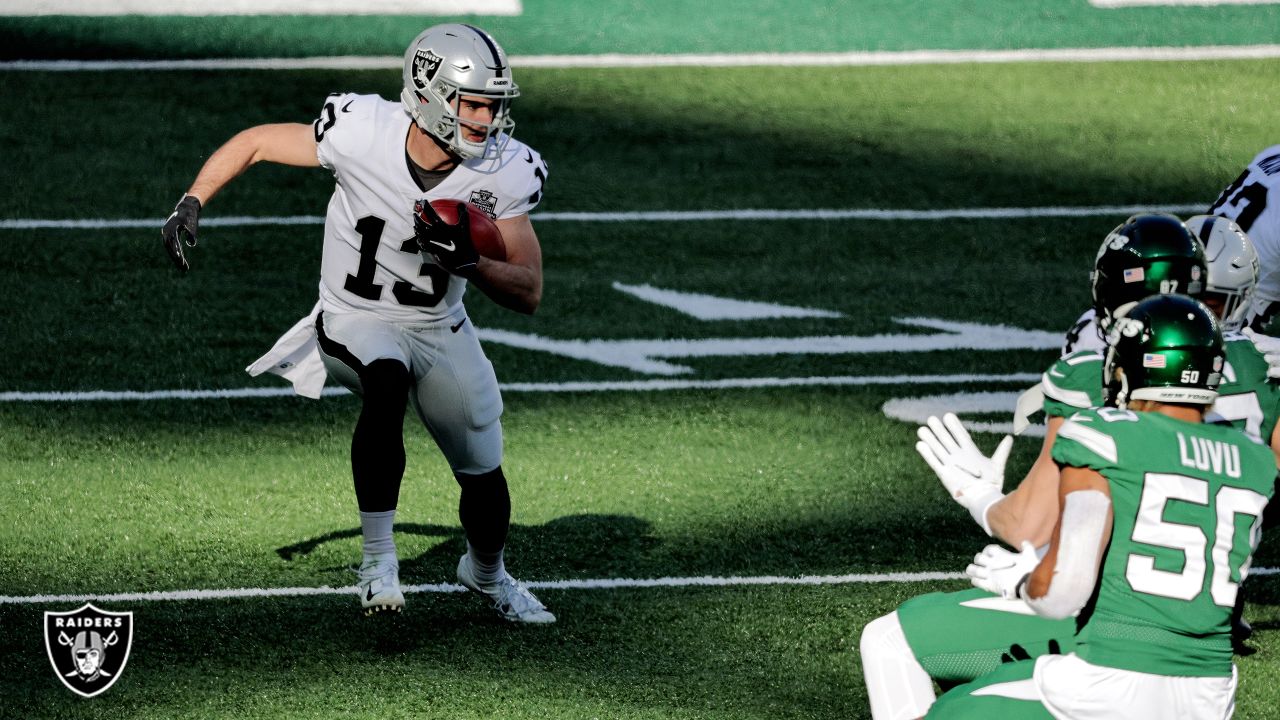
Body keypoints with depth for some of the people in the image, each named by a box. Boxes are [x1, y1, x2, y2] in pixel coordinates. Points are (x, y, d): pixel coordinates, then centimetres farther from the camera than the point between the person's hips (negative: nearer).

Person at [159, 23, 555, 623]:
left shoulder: (504, 174, -17)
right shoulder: (362, 132, -24)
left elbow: (529, 293, -15)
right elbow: (254, 142, -9)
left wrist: (470, 262, -33)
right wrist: (191, 204, -17)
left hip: (441, 331, 4)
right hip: (355, 321, -3)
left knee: (484, 479, 12)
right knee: (387, 384, -37)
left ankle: (487, 573, 47)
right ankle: (378, 559, -25)